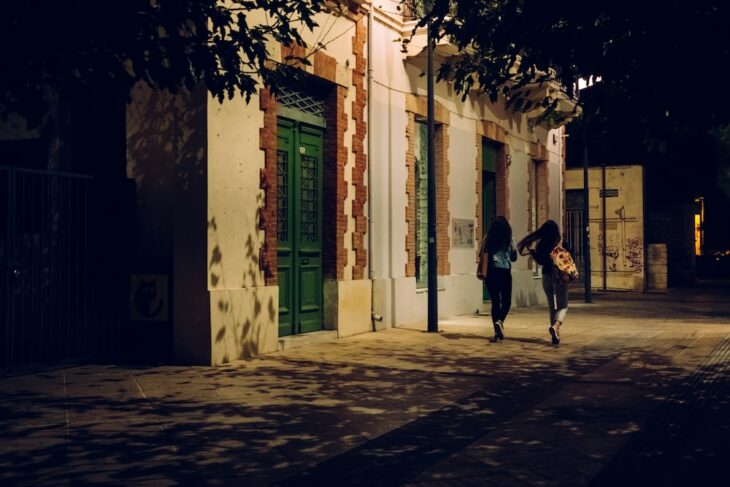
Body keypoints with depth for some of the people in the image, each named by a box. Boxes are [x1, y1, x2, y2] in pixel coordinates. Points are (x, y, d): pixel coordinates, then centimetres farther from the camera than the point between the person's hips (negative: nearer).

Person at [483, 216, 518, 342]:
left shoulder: (488, 238, 3)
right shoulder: (509, 239, 2)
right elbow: (514, 257, 11)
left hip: (491, 271, 1)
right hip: (505, 271, -1)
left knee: (495, 301, 7)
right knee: (506, 301, 10)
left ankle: (497, 332, 3)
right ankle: (500, 321, -18)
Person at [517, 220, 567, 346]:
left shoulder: (541, 245, -2)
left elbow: (540, 261, 7)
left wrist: (532, 251, 17)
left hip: (546, 276, 3)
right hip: (560, 277, -3)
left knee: (552, 306, 16)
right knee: (563, 306, 3)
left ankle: (555, 335, 17)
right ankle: (555, 326, -26)